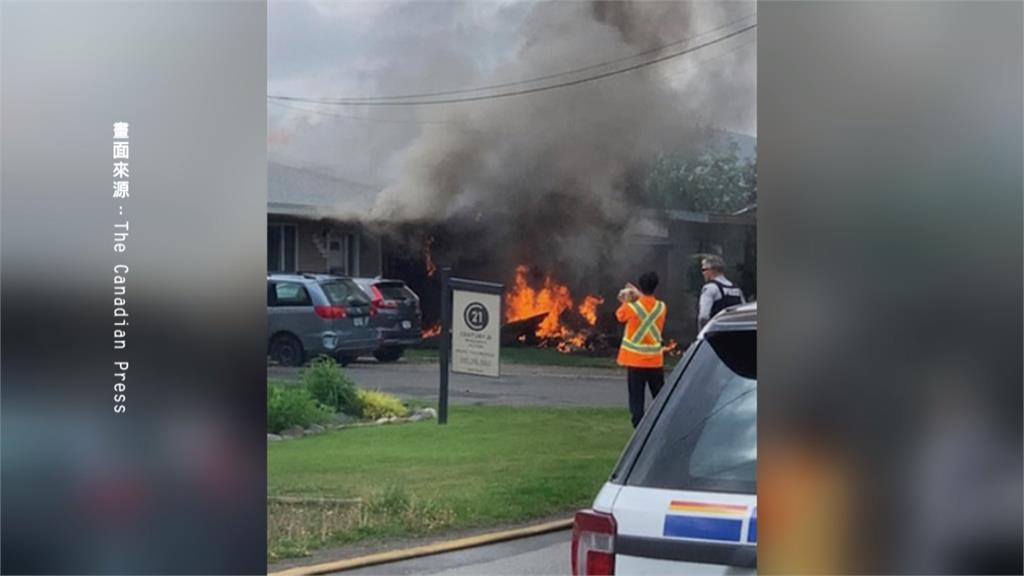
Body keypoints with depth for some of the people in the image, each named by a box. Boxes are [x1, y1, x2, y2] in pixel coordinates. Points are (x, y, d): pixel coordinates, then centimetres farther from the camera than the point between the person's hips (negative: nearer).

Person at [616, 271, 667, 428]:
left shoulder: (632, 307, -14)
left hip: (635, 361, -3)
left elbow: (620, 315, 6)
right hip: (655, 361, 3)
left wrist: (626, 301, 19)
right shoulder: (661, 307, -4)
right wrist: (639, 296, 19)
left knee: (636, 397, 0)